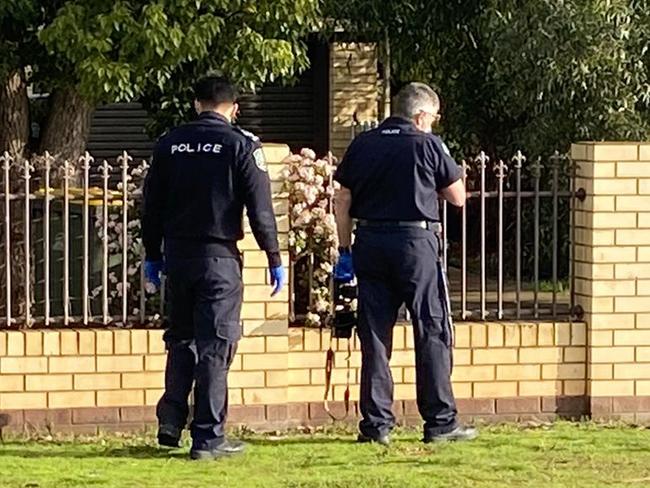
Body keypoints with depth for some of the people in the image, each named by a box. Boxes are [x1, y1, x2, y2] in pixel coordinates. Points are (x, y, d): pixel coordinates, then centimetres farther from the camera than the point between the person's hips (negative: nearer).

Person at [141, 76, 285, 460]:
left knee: (181, 339, 18)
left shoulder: (169, 144, 6)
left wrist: (153, 255, 19)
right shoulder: (241, 145, -5)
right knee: (215, 346, -1)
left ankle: (171, 423, 11)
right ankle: (208, 437, -1)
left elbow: (152, 205, 9)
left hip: (177, 255, 4)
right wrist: (274, 259, 0)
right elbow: (260, 209, -7)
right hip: (219, 256, -4)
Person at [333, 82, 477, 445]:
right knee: (433, 333, 3)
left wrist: (346, 250, 12)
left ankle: (376, 424, 6)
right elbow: (458, 197, 3)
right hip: (416, 241, -4)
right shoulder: (427, 144, -4)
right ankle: (441, 422, 3)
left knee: (375, 334, 7)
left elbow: (342, 201, 7)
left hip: (370, 243, 4)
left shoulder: (363, 144, 8)